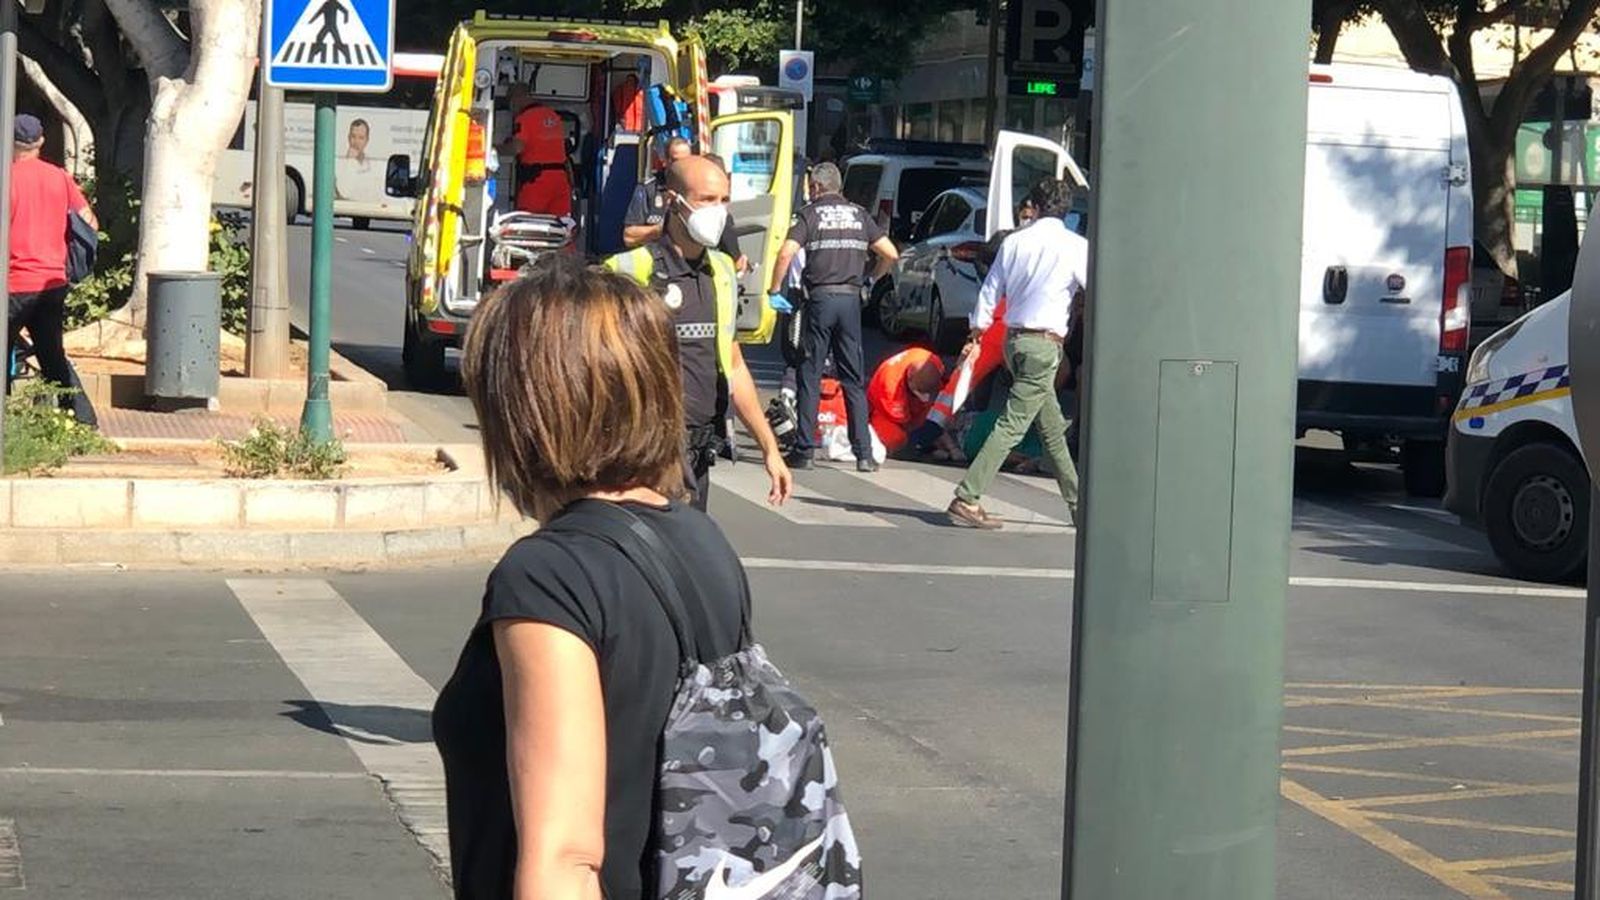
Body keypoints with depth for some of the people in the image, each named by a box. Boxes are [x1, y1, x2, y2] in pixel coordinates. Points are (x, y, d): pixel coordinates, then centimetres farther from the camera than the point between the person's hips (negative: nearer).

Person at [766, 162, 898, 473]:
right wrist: (872, 280, 25)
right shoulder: (859, 215, 10)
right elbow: (891, 254, 8)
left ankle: (804, 450, 2)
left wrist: (774, 291, -3)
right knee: (854, 379, 8)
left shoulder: (809, 214, 0)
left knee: (810, 376, 3)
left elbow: (786, 253, -14)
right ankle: (864, 453, 4)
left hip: (820, 298, -3)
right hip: (851, 298, 3)